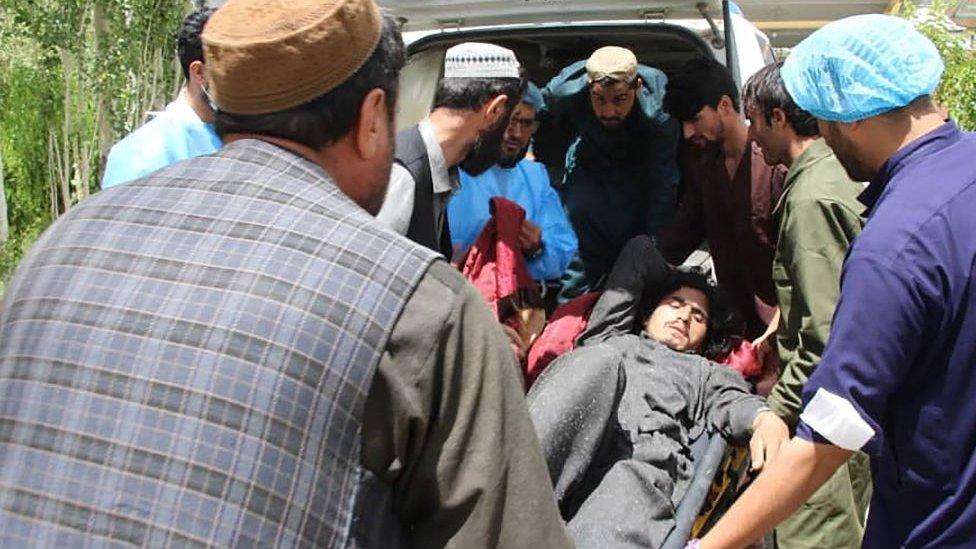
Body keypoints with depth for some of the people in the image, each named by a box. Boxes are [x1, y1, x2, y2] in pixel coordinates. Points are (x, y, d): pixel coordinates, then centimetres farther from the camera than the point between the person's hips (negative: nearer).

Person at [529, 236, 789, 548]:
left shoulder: (705, 373, 37)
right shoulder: (611, 338, 40)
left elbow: (732, 402, 11)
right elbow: (639, 250, 49)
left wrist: (764, 418, -10)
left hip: (642, 461, -1)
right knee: (601, 360, -29)